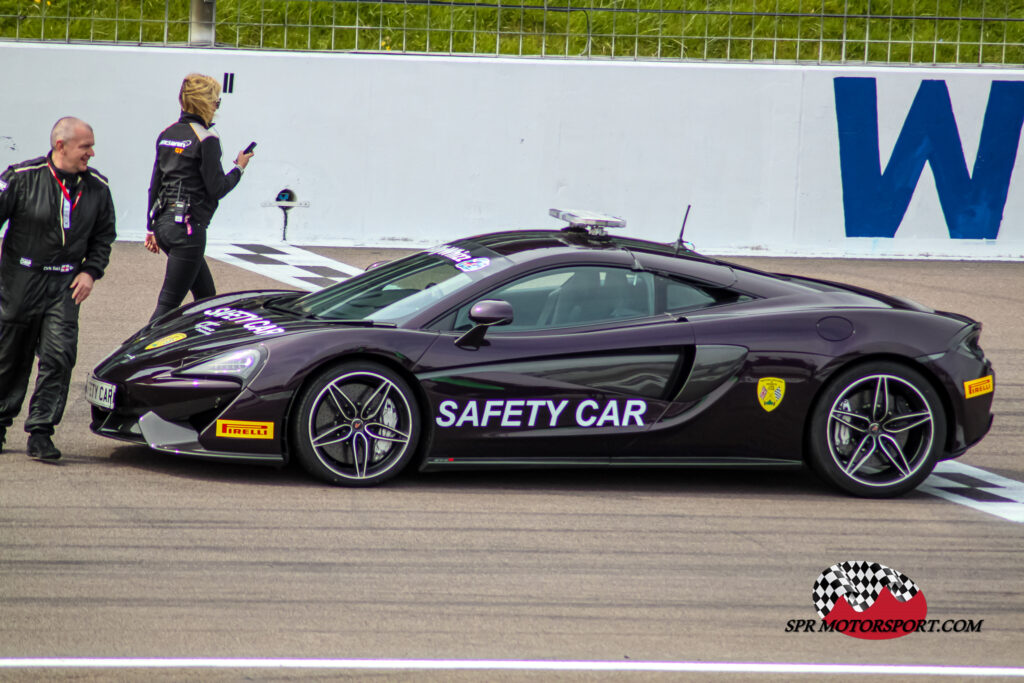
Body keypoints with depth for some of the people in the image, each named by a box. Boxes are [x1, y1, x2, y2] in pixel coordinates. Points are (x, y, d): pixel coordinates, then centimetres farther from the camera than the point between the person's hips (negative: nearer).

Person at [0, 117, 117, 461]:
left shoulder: (96, 187, 3)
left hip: (64, 286, 2)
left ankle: (40, 433, -7)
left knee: (59, 356, -11)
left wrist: (91, 271, 1)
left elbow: (103, 235, 15)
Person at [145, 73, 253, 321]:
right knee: (169, 303, -8)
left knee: (206, 295, 19)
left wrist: (152, 227, 20)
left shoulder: (167, 134, 10)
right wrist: (239, 168, 6)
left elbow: (155, 185, 14)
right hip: (188, 227, -8)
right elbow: (217, 188, -12)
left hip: (164, 223, 8)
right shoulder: (206, 138, -12)